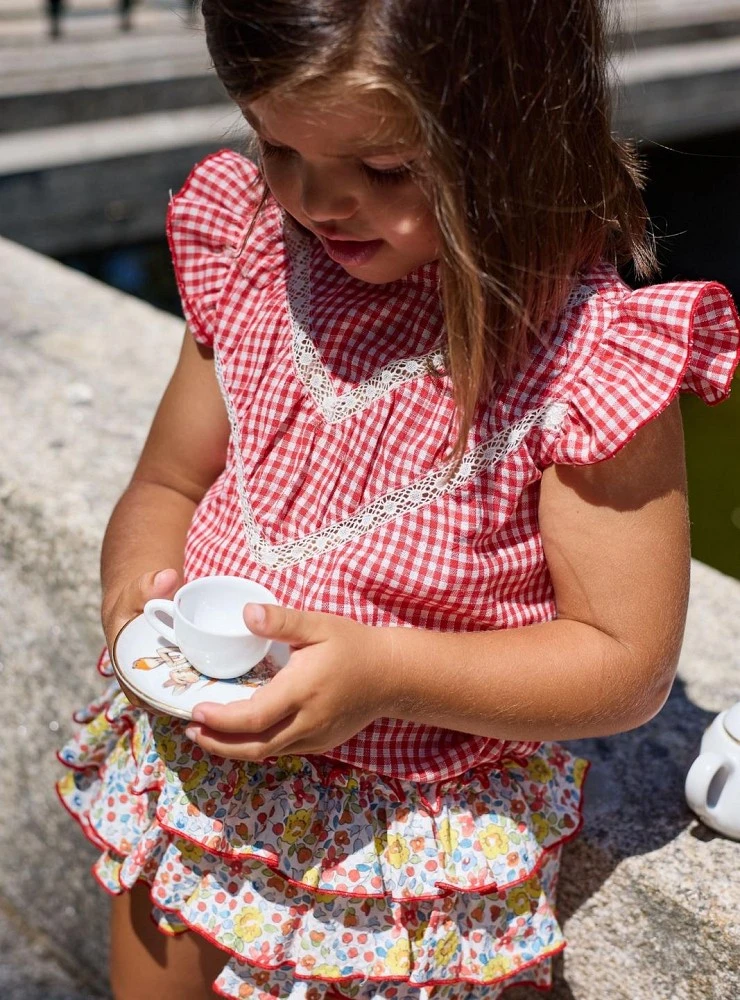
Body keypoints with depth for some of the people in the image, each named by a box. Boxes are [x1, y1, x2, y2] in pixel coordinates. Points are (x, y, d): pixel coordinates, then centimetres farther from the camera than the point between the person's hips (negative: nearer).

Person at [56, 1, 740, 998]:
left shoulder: (588, 355, -22)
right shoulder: (252, 251, -7)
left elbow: (628, 662, -17)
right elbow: (167, 486, 4)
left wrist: (382, 672, -28)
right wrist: (136, 584, -18)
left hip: (419, 837, -4)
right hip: (194, 770, 5)